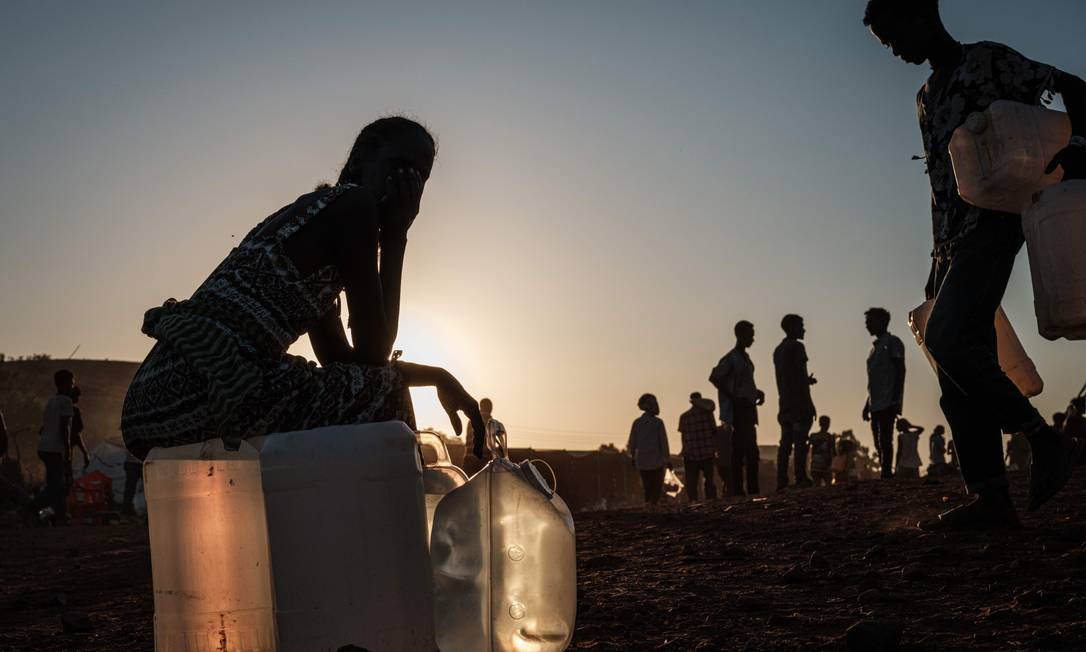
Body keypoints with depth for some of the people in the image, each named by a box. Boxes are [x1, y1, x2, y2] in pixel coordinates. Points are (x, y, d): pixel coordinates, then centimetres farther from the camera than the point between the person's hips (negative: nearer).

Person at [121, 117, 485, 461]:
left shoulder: (308, 210, 25)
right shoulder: (353, 204, -2)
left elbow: (340, 359, 27)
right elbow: (374, 354, -3)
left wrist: (436, 376, 30)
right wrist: (395, 238, 3)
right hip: (210, 388, -10)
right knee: (385, 399, 1)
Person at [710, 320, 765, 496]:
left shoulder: (745, 357, 17)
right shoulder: (731, 358, -11)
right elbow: (714, 378, -19)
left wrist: (757, 392, 10)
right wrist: (733, 398, -18)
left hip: (748, 409, 10)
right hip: (738, 410, -10)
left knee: (751, 450, 9)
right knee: (740, 450, -11)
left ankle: (753, 490, 12)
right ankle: (738, 489, -10)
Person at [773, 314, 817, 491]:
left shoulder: (778, 350, 19)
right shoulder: (796, 347, -8)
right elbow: (801, 376, -14)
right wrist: (809, 404, -14)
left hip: (785, 403, 8)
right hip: (799, 402, -8)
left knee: (785, 443, 6)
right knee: (800, 441, -8)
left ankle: (781, 481, 2)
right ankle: (801, 478, -12)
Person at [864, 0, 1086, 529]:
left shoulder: (987, 60, 4)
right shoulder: (926, 99, 25)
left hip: (994, 222, -8)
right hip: (955, 241, 8)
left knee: (945, 337, -25)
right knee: (959, 367, -2)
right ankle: (991, 498, -4)